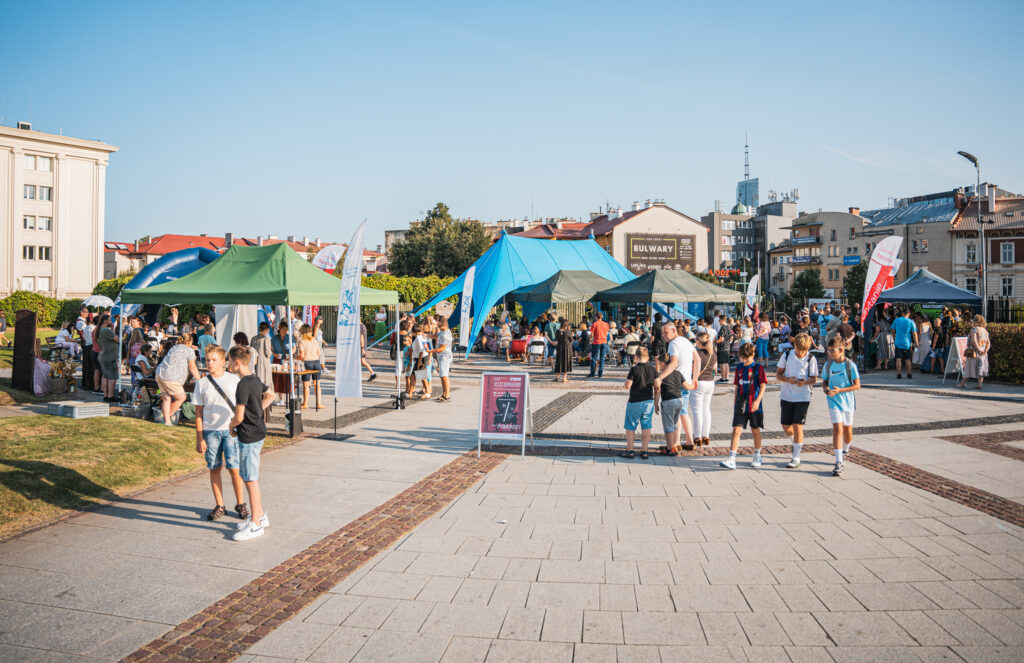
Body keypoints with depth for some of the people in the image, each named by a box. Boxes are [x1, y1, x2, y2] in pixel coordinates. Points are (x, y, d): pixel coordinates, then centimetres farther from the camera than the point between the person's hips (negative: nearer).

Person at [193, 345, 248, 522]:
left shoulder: (234, 379, 2)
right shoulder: (202, 384, 5)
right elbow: (198, 413, 6)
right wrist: (199, 438, 2)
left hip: (231, 430, -1)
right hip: (210, 431, 2)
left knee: (234, 469, -3)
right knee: (214, 469, 7)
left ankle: (240, 503, 13)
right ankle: (219, 506, 18)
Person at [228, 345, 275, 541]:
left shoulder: (243, 385, -21)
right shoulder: (255, 380, 7)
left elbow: (239, 417, -23)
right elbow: (270, 395, 26)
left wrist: (231, 426, -2)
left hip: (249, 436, -9)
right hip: (258, 432, 9)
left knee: (251, 480, -2)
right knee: (247, 477, 19)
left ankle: (256, 525, 6)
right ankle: (260, 515, 30)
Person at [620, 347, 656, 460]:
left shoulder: (634, 369, -13)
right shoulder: (652, 369, 0)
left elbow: (627, 386, -13)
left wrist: (627, 378, 6)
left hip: (635, 403, -4)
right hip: (649, 402, 4)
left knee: (630, 427, 7)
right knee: (646, 427, 9)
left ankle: (629, 451, 11)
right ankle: (644, 451, 12)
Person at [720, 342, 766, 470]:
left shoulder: (758, 367, -4)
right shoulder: (739, 367, 9)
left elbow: (763, 385, -7)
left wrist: (758, 400, -19)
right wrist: (735, 402, 18)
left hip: (754, 405, -3)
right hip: (740, 405, 3)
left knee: (755, 430, 9)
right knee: (736, 430, -6)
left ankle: (757, 456, 28)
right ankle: (731, 459, -11)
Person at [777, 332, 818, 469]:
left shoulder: (811, 359, -4)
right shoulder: (787, 355, 0)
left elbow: (814, 379, -1)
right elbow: (778, 374, 4)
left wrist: (805, 382, -23)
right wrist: (788, 379, -17)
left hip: (802, 397, -3)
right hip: (786, 396, 3)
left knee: (797, 426, -8)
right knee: (786, 426, 10)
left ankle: (796, 458, 0)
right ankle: (796, 443, 42)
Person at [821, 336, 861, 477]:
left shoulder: (850, 365, -10)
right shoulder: (828, 365, -1)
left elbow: (857, 385, -10)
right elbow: (824, 381, 12)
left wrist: (840, 390, -20)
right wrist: (826, 389, -11)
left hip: (847, 400, 0)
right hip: (834, 401, 0)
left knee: (847, 430, 13)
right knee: (837, 429, -11)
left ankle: (845, 450, 46)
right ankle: (839, 463, -13)